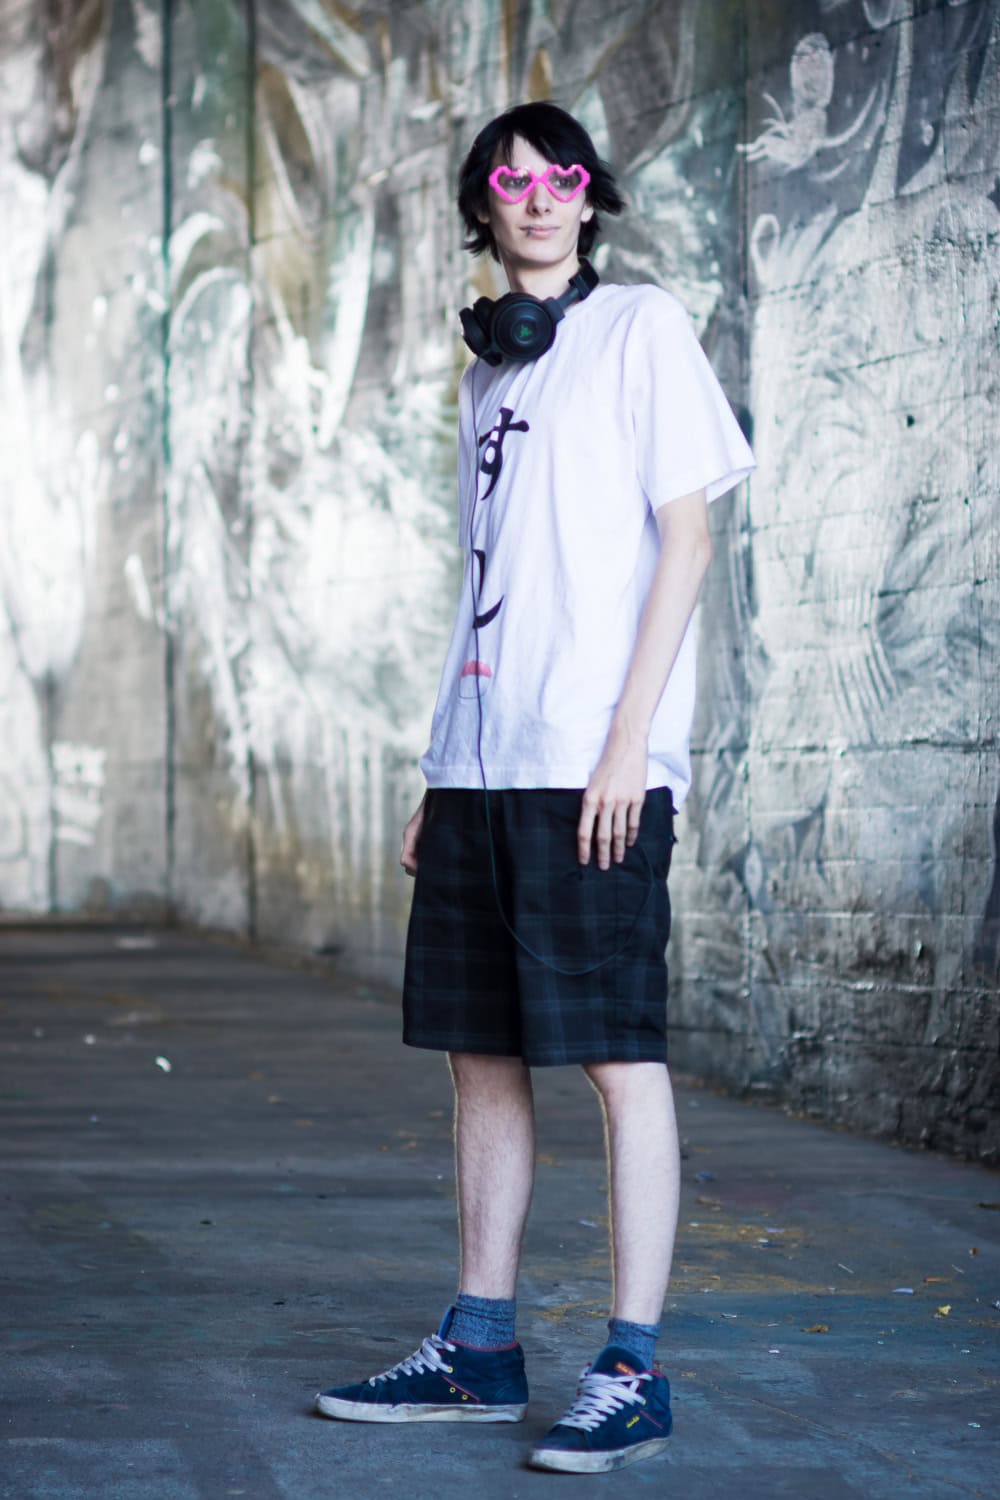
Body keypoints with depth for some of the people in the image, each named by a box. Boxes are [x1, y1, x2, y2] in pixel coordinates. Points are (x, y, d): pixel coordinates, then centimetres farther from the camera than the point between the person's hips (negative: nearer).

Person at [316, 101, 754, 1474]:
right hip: (484, 763, 7)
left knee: (620, 1054, -5)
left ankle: (632, 1373, -2)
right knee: (480, 1052, 9)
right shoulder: (489, 372, 20)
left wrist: (629, 739, -14)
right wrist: (442, 775, 16)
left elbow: (686, 539, -6)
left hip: (594, 761, -7)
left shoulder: (643, 328, 1)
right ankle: (478, 1350, 17)